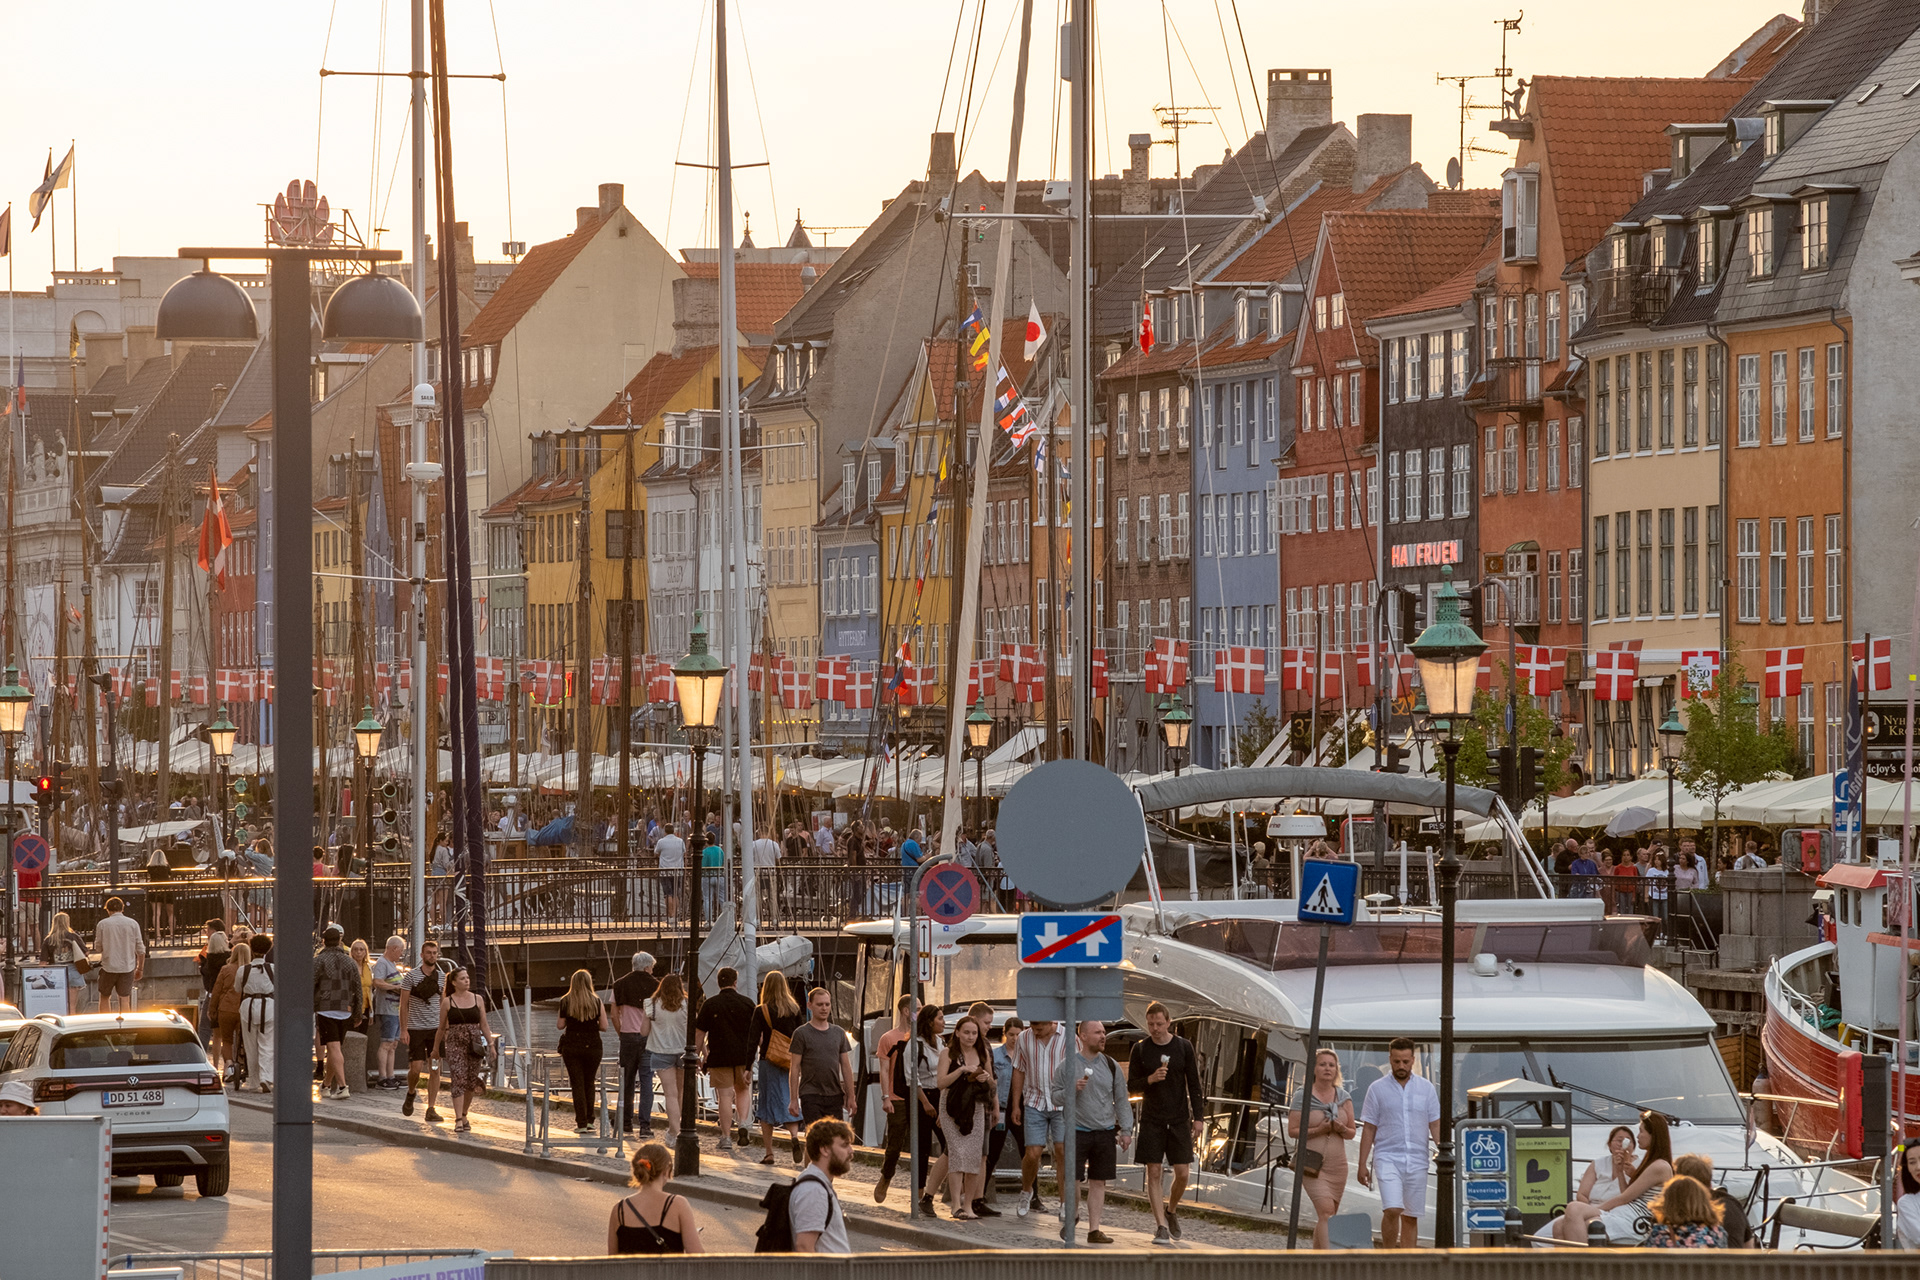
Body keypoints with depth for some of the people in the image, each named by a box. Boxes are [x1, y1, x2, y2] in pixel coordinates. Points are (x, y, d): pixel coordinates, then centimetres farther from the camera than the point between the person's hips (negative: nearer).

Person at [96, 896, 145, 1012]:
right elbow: (141, 949, 1)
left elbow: (98, 948, 1)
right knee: (125, 999, 4)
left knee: (104, 998, 13)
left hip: (108, 967, -1)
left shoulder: (102, 924, -3)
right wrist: (140, 969, 10)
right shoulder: (133, 924, 0)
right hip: (127, 968, 1)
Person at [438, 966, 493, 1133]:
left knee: (472, 1083, 6)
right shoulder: (447, 1002, 2)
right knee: (458, 1081, -13)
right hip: (454, 1044, -3)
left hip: (474, 1044, 3)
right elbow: (441, 1028, 9)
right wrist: (436, 1049, 12)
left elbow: (484, 1025, 11)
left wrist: (491, 1044, 4)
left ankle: (464, 1115, 27)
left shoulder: (477, 1000, 8)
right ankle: (458, 1121, -14)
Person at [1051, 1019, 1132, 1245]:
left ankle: (1094, 1230, 7)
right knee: (1071, 1180, -5)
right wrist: (1073, 1089, -16)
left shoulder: (1111, 1066, 9)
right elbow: (1056, 1098, 3)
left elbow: (1121, 1101, 12)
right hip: (1077, 1131, -3)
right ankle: (1068, 1224, 5)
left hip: (1105, 1133, 3)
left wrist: (1126, 1130, 6)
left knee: (1098, 1182, 4)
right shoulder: (1067, 1065, 1)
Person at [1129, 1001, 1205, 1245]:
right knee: (1153, 1173, -4)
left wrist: (1198, 1117, -2)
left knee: (1182, 1173, -2)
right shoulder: (1140, 1049, 1)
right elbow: (1131, 1086, 3)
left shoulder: (1184, 1047, 1)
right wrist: (1150, 1079, -17)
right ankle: (1161, 1227, 0)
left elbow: (1194, 1085, 4)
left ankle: (1171, 1211, 25)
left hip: (1179, 1119, 0)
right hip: (1151, 1120, 0)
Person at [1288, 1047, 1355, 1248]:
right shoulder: (1302, 1096, -3)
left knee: (1326, 1216, 7)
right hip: (1312, 1163, -5)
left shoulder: (1344, 1097, 9)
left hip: (1337, 1164, 5)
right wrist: (1319, 1130, -19)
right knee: (1326, 1211, -19)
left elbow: (1352, 1132, 11)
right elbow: (1292, 1131, -5)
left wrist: (1342, 1129, -12)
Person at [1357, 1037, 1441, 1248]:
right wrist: (1362, 1164, 0)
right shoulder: (1378, 1089, 2)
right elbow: (1368, 1129, 4)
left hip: (1417, 1159, 2)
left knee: (1411, 1216, 5)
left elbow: (1435, 1125, 8)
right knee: (1392, 1210, -18)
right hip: (1387, 1157, -2)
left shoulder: (1426, 1088, 7)